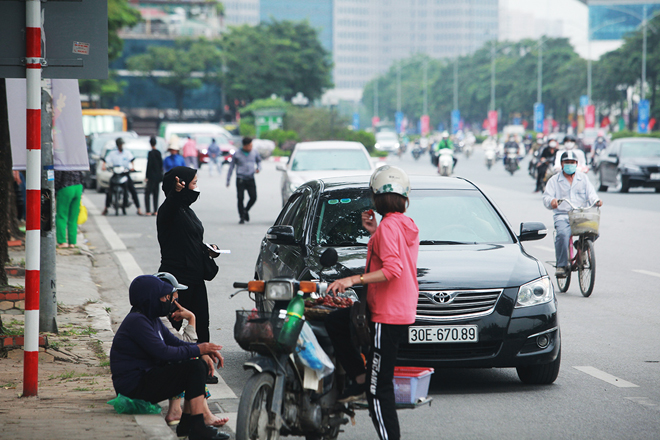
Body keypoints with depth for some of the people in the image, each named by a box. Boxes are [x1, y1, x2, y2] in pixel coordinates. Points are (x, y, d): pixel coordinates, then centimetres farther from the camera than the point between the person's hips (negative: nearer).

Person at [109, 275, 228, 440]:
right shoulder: (137, 321, -18)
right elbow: (163, 352, -24)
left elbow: (175, 342, 16)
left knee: (201, 365, 7)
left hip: (146, 375, 11)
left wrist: (206, 350, -1)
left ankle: (187, 421, 4)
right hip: (134, 386, -11)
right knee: (195, 368, -20)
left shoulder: (152, 319, 15)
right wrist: (197, 350, -16)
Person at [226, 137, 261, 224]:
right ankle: (242, 217, 4)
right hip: (240, 179, -2)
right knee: (240, 198, -8)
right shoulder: (237, 154, 0)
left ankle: (246, 210, 23)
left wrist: (258, 168, 4)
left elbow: (259, 160, 26)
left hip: (250, 179, 2)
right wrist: (228, 180, 7)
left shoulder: (254, 152, 7)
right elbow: (231, 167, 7)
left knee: (253, 197, -6)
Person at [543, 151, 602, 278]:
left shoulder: (583, 178, 20)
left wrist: (596, 200, -16)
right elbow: (546, 197, 3)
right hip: (562, 216, -2)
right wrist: (551, 201, -23)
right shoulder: (554, 180, 15)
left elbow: (591, 193, 9)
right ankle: (561, 266, -27)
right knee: (562, 234, -34)